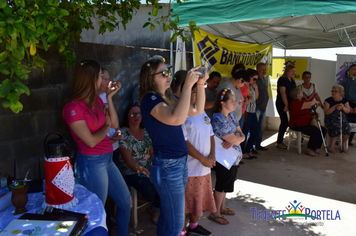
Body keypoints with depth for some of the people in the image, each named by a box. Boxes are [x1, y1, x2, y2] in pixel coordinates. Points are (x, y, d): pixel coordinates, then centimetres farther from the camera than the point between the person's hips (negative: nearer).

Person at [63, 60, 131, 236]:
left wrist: (109, 97, -1)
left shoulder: (96, 100, 6)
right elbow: (91, 141, -20)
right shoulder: (73, 107, -18)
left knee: (125, 201, 19)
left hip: (107, 160, 9)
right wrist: (106, 126, -3)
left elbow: (115, 124, 3)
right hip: (91, 163, -8)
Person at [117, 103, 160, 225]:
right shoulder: (123, 134, -8)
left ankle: (154, 210, 7)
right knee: (150, 188, -31)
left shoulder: (146, 132, 9)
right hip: (130, 171, -5)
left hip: (149, 169, 5)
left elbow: (152, 153, 8)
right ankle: (155, 209, 6)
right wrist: (145, 172, -18)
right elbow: (128, 160, -13)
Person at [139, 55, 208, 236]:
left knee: (167, 216, 21)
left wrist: (200, 84, 1)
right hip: (166, 166, -8)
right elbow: (177, 119, -33)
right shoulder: (150, 99, -16)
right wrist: (187, 85, -29)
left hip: (180, 163, 9)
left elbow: (197, 110, 13)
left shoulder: (168, 97, 10)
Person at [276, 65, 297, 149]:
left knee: (284, 123, 8)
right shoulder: (282, 79, -9)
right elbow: (283, 92, -17)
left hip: (290, 104, 8)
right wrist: (286, 105, -21)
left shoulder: (292, 81, 17)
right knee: (285, 122, -8)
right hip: (282, 104, -8)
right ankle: (279, 142, 1)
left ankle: (280, 141, 15)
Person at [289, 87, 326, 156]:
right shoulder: (295, 103, -16)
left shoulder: (301, 101, 18)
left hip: (306, 123, 11)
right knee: (316, 132, -27)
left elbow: (306, 112, 26)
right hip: (298, 125, -11)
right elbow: (309, 104, -24)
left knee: (323, 130, -1)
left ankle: (314, 148, 5)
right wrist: (315, 102, -3)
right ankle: (309, 150, -16)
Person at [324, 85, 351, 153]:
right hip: (331, 119, -3)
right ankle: (331, 146, -15)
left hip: (342, 118, 3)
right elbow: (326, 112, -13)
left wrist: (342, 107, -21)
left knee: (347, 127, -26)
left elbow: (348, 111, -1)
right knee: (336, 128, -32)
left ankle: (344, 145, -3)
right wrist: (335, 106, -22)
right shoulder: (328, 100, -4)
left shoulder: (344, 100, 7)